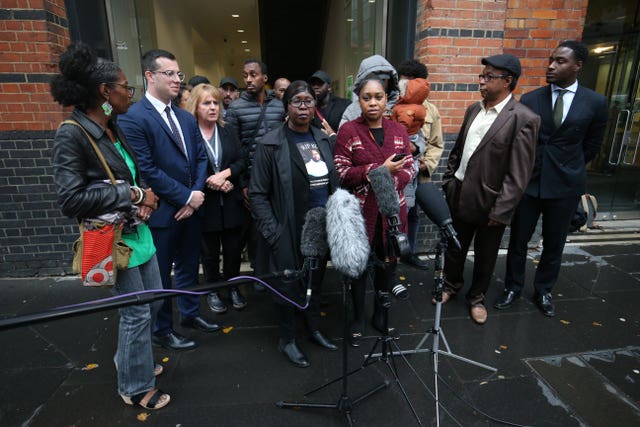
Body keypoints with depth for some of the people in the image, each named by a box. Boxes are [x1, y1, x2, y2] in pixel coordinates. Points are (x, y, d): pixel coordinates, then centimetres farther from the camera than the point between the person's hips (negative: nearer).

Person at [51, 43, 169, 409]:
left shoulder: (114, 128, 8)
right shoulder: (72, 135, -17)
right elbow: (71, 199, -21)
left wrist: (144, 199, -4)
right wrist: (132, 195, -19)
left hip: (138, 231, 8)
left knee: (153, 302, 19)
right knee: (136, 313, 4)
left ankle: (130, 361, 44)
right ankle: (136, 387, 27)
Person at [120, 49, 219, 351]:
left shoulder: (186, 118, 10)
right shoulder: (133, 119, -13)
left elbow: (200, 158, 8)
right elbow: (147, 170, -18)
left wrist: (197, 195, -6)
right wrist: (186, 197, -15)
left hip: (191, 208, 7)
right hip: (161, 212, -6)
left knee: (189, 266, 20)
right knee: (160, 275, 10)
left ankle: (190, 314, 41)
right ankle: (162, 331, 30)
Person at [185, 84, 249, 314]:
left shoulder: (227, 132, 6)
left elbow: (242, 160, 1)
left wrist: (225, 173, -16)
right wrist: (210, 182, -18)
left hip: (231, 202, 4)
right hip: (206, 204, -3)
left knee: (233, 249, 13)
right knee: (210, 252, 12)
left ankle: (233, 288, 33)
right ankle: (213, 292, 32)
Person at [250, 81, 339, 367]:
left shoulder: (322, 140, 7)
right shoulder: (271, 145, -9)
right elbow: (258, 194, -9)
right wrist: (272, 232, -14)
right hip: (289, 233, -5)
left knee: (315, 282, 19)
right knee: (288, 287, 10)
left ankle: (314, 329, 42)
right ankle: (287, 340, 33)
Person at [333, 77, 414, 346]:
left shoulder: (399, 131, 8)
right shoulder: (348, 130, -4)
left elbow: (409, 170, 6)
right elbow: (341, 172, -11)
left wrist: (389, 183, -15)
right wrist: (379, 169, -19)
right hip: (360, 211, -3)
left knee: (389, 263, 13)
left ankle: (380, 314, 36)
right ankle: (358, 319, 30)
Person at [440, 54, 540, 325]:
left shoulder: (523, 119, -13)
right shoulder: (474, 110, 6)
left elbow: (519, 174, -15)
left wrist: (500, 211, -17)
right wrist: (447, 183, 9)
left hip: (489, 201, -5)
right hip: (459, 195, 5)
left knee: (484, 256, 14)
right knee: (454, 247, 18)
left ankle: (477, 297, 36)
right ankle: (452, 284, 42)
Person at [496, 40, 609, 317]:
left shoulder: (595, 103, -2)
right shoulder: (529, 100, -2)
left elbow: (591, 146, 9)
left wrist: (568, 169, 14)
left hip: (565, 186, 0)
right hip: (527, 181, 0)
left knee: (554, 244, 13)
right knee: (518, 240, 9)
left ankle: (543, 291, 34)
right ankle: (513, 288, 28)